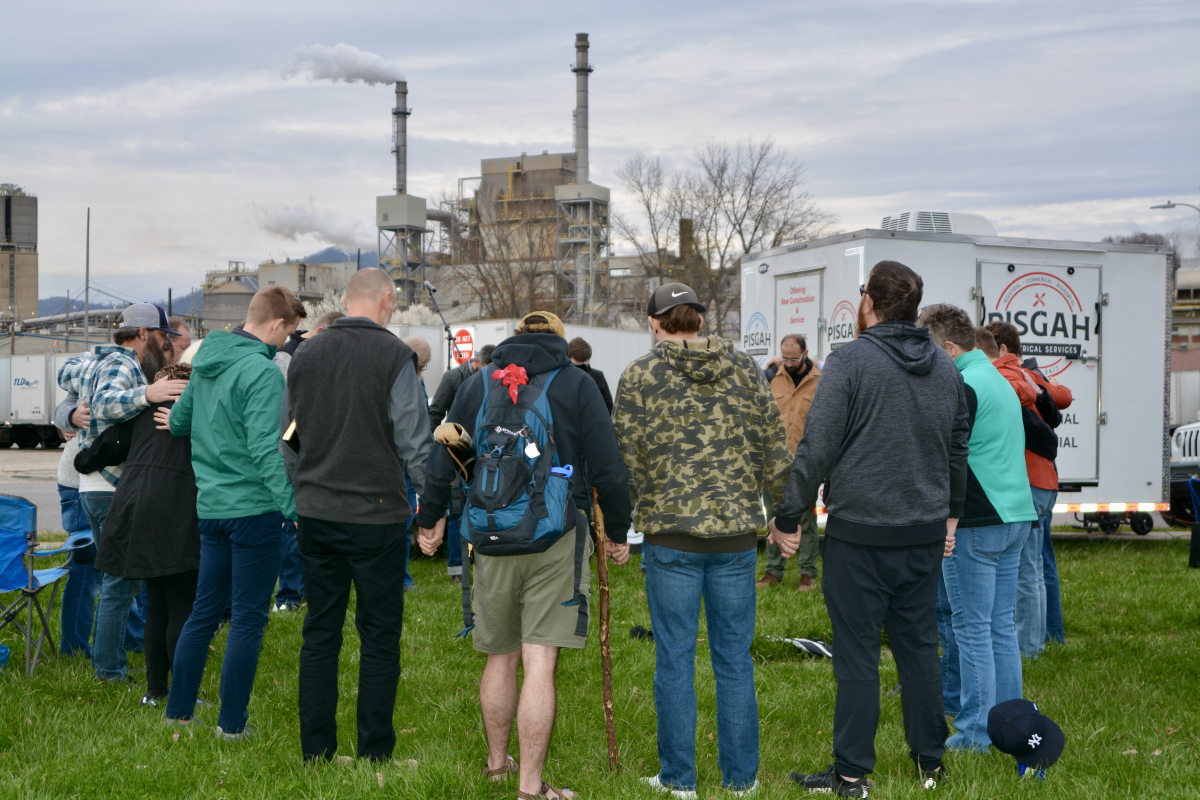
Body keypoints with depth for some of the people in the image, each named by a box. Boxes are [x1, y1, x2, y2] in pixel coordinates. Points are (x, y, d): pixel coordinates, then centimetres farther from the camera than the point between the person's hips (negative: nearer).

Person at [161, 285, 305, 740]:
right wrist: (295, 506, -27)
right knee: (248, 618, 1)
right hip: (254, 509, -8)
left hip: (211, 506, 8)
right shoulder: (262, 372, -17)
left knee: (204, 612, 17)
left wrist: (177, 423, 45)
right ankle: (232, 724, 5)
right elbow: (265, 448, -25)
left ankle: (179, 711, 23)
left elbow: (180, 419, 22)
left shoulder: (206, 362, 9)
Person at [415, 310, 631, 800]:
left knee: (500, 659, 18)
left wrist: (429, 520, 24)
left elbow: (443, 461, 11)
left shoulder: (477, 384, 9)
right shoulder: (578, 385, 1)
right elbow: (608, 469, -3)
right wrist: (618, 533, 8)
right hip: (555, 539, -3)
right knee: (539, 665, -5)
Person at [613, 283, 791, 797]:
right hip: (737, 532, 2)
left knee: (675, 658, 6)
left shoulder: (640, 375, -3)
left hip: (670, 532, -2)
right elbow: (775, 451, 5)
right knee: (734, 658, 10)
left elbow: (627, 460, -4)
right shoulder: (744, 370, 5)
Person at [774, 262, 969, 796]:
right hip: (926, 532, 6)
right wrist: (950, 512, 29)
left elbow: (817, 447, -13)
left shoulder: (850, 361, -10)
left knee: (856, 652, -1)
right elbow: (959, 444, 19)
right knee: (919, 646, 14)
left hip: (860, 532, -6)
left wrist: (788, 517, -5)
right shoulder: (944, 366, 10)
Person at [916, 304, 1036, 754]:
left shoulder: (962, 388, -14)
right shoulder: (999, 380, 16)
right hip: (1015, 516, 9)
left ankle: (976, 731, 2)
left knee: (972, 628, -2)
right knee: (1001, 626, 13)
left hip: (977, 522, -9)